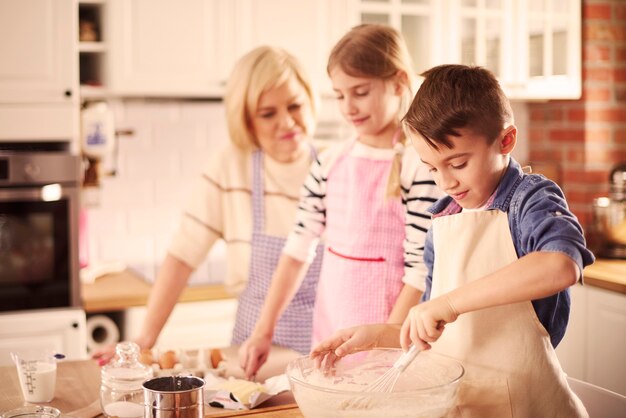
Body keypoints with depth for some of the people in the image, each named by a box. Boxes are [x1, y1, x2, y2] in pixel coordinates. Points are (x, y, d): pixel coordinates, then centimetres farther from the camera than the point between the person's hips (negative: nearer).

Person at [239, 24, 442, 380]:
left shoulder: (419, 167, -12)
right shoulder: (331, 163, 5)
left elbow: (420, 273, -14)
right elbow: (299, 248, 5)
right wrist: (264, 331, 1)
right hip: (328, 333, 5)